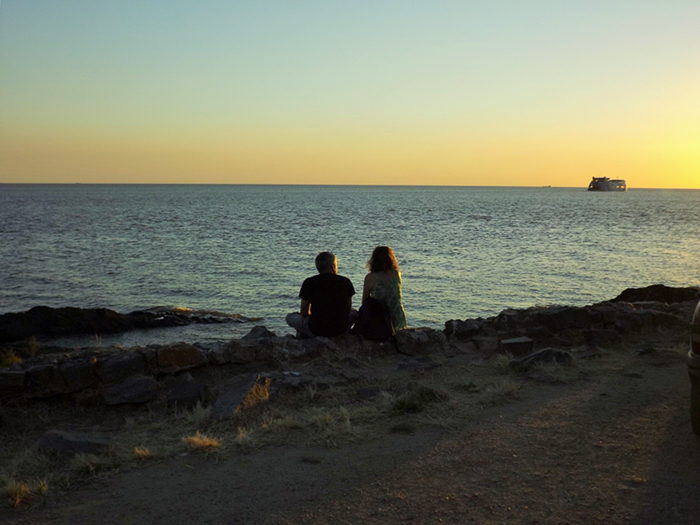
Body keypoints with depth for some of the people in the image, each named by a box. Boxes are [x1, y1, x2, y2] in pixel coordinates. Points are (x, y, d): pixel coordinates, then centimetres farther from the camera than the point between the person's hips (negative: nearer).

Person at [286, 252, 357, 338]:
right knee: (354, 313, 35)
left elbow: (304, 314, 4)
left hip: (316, 331, -1)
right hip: (341, 329, 1)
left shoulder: (308, 283, -3)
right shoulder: (345, 282, 0)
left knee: (290, 317, 26)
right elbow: (348, 311, 10)